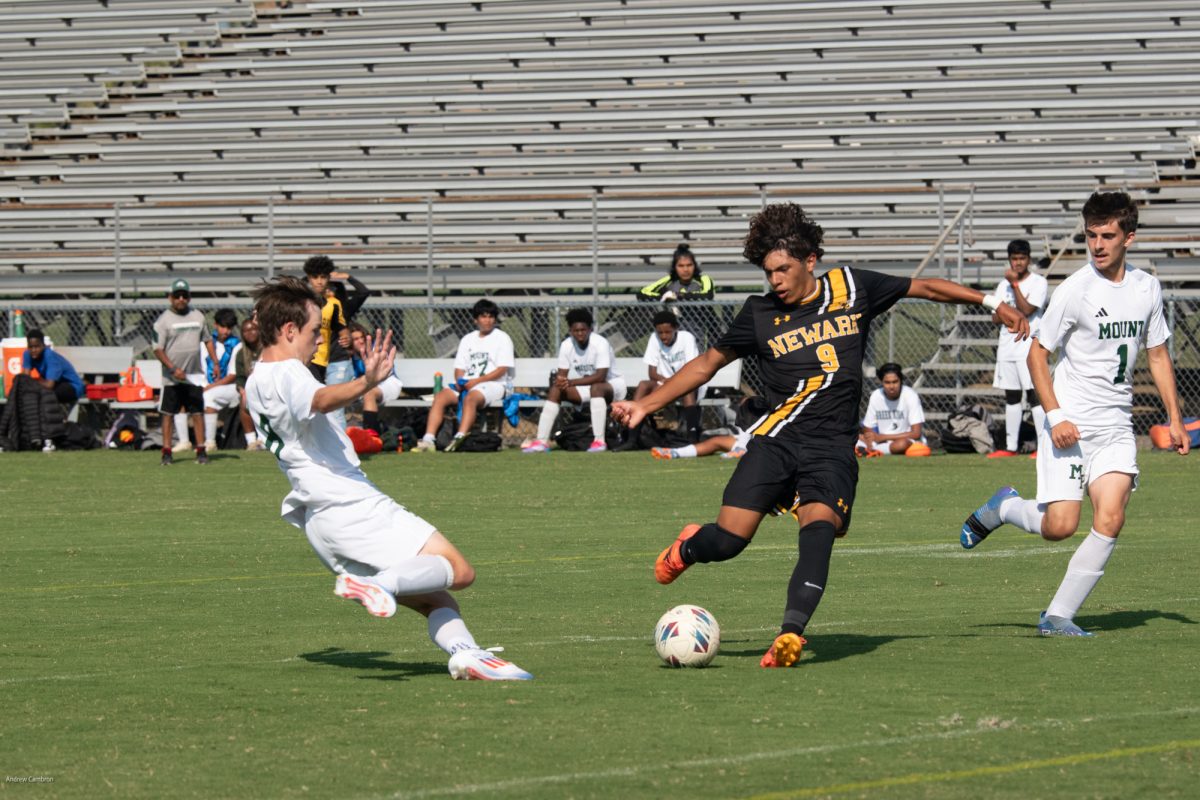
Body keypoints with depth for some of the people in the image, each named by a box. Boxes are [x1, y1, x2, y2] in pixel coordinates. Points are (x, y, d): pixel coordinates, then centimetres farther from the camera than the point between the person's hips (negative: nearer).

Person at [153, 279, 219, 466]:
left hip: (194, 376, 3)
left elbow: (208, 340, 19)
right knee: (168, 413, 0)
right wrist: (173, 369, -20)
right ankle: (166, 452, 3)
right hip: (172, 378, -3)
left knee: (197, 412, 2)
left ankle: (201, 451, 5)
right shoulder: (163, 320, -6)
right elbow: (158, 349, -10)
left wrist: (215, 363, 9)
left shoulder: (198, 317, 9)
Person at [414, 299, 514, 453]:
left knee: (470, 398, -37)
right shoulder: (468, 339, 22)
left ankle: (459, 438, -54)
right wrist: (460, 381, -6)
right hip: (468, 384, 6)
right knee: (440, 397, -20)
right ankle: (428, 439, -31)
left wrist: (477, 381, -15)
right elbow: (459, 367, 18)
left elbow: (502, 370, -6)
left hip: (494, 384, -6)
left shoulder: (502, 338, 5)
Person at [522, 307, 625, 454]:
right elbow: (562, 374, -4)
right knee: (556, 390, -13)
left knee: (596, 388, -38)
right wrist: (560, 381, -31)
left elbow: (600, 377, -29)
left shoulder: (600, 343, -22)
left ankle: (599, 441, -39)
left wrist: (571, 382, -34)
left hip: (612, 385, -6)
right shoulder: (566, 345, -6)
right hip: (584, 389, 6)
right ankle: (541, 441, -17)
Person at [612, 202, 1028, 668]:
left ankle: (790, 634, -36)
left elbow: (924, 288, 18)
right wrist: (646, 405, 15)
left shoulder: (852, 288, 6)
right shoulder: (760, 314, 6)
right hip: (778, 438, 0)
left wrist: (992, 303, 15)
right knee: (728, 540, -11)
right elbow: (708, 363, 18)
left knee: (818, 529, -27)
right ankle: (686, 549, 25)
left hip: (833, 450, 0)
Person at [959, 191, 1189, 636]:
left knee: (1109, 521, -12)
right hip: (1070, 424, -4)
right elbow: (1038, 353, -5)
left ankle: (1058, 616, -3)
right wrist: (1055, 415, -15)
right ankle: (1003, 508, 21)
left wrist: (1174, 419, 13)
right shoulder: (1074, 290, -10)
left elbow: (1157, 354, 18)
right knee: (1060, 526, -11)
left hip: (1116, 426, 4)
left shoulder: (1146, 287, 6)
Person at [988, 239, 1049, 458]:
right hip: (1007, 345, 6)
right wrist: (1012, 311, -7)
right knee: (1011, 397, 9)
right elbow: (996, 317, 11)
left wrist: (1015, 284, -11)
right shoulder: (1003, 285, 16)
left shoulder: (1038, 282, -2)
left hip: (1029, 343, -6)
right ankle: (1011, 446, 14)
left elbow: (1027, 310, -14)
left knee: (1035, 394, -12)